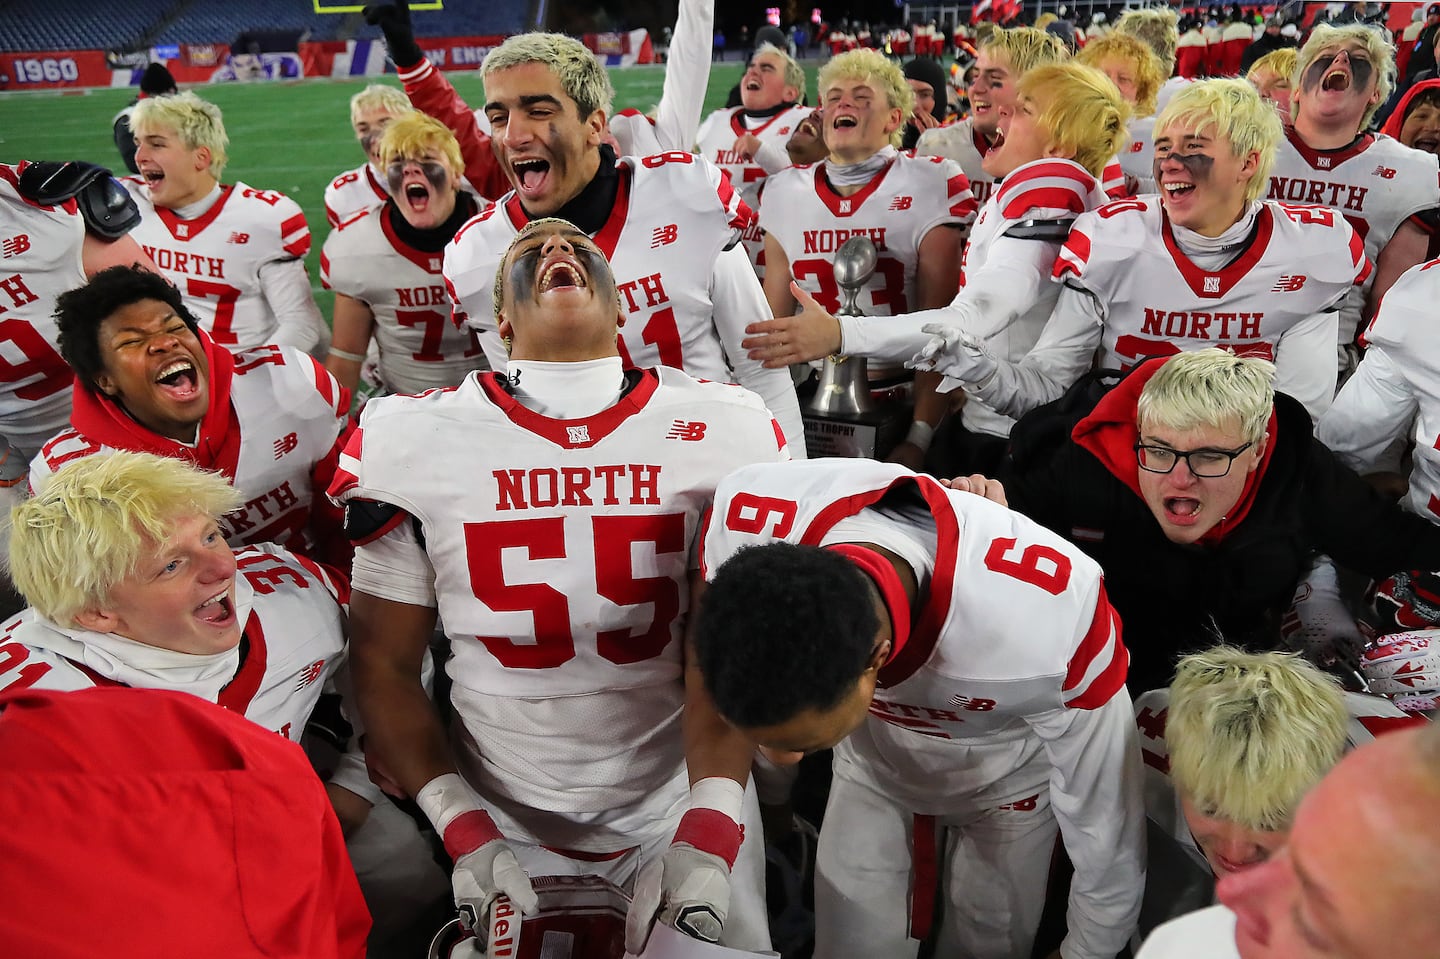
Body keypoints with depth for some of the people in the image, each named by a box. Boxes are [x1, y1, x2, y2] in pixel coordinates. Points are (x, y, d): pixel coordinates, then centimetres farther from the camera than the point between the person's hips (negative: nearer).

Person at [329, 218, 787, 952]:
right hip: (503, 819, 1)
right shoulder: (412, 444, -9)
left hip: (678, 803, 0)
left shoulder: (725, 435, -10)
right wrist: (464, 830, -10)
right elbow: (385, 661, -2)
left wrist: (707, 832, -17)